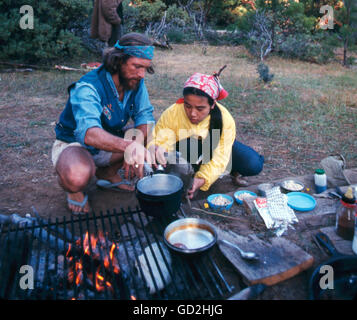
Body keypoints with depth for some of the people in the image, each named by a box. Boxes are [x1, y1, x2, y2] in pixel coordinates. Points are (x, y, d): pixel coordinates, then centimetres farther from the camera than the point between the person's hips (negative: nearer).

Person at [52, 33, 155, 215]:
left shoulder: (136, 82, -11)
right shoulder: (87, 88, -30)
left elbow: (144, 116, -13)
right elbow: (88, 132, -47)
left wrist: (138, 139, -37)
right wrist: (127, 145, -66)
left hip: (111, 142, 7)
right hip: (74, 143, -6)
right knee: (77, 177, -41)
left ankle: (107, 172, 8)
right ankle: (74, 189, 1)